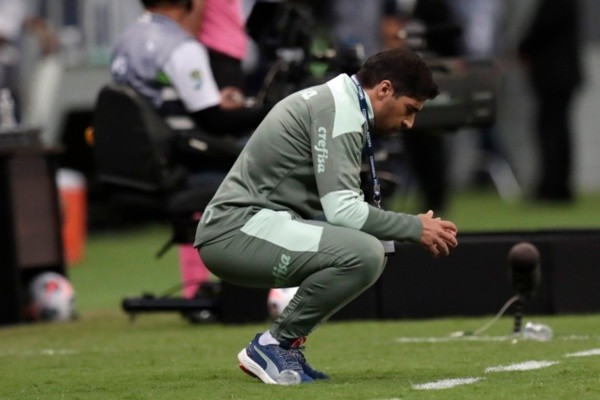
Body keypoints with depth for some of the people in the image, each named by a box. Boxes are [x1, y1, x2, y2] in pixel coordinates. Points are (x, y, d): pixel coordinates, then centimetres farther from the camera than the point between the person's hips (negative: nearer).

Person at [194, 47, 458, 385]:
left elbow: (335, 205, 19)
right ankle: (275, 345, -10)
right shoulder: (340, 110, -12)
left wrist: (413, 229, 8)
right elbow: (342, 210, -21)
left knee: (376, 249, 16)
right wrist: (415, 228, -10)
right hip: (235, 230, -11)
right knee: (363, 253, -26)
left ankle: (285, 346, 10)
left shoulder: (335, 101, 20)